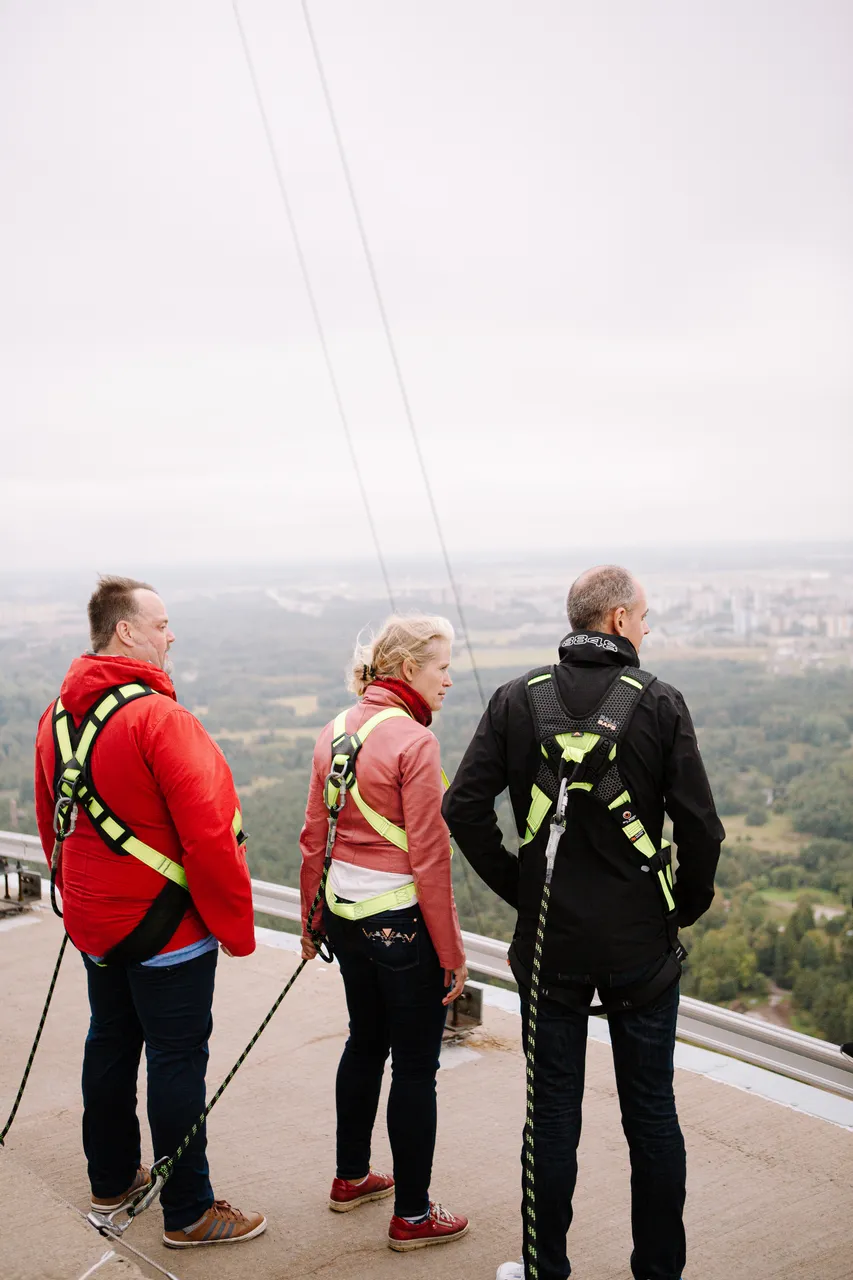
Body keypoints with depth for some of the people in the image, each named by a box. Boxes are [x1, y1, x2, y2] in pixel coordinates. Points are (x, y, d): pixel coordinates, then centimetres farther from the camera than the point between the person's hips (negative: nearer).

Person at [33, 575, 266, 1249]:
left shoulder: (57, 717, 3)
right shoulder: (159, 718, -24)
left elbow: (51, 822, 14)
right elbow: (209, 836, -25)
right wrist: (237, 927, -14)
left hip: (94, 923, 8)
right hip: (168, 927, -8)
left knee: (110, 1044, 21)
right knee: (177, 1060, 2)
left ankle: (112, 1180, 37)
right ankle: (190, 1213, 14)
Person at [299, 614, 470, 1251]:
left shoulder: (336, 731, 4)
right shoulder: (414, 740, -18)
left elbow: (314, 838, 9)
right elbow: (428, 858, -18)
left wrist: (312, 920, 20)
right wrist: (453, 953, -12)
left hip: (346, 913, 8)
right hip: (402, 922, -8)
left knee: (365, 1041, 23)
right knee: (416, 1066, 5)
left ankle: (351, 1177, 37)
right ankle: (412, 1215, 16)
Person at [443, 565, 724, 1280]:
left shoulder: (519, 701, -2)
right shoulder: (660, 704, -8)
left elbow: (465, 809, -6)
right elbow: (701, 826, -10)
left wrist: (520, 890, 4)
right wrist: (684, 909, 5)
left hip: (550, 942, 1)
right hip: (642, 945, -1)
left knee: (553, 1112, 11)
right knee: (651, 1114, 13)